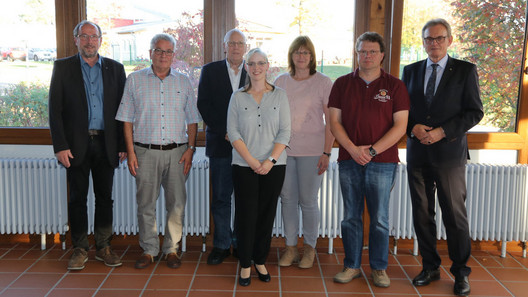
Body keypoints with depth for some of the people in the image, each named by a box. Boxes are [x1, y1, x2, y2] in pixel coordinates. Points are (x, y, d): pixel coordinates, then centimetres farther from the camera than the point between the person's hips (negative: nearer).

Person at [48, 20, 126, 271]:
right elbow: (55, 109, -1)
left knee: (105, 197, 8)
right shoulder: (63, 67, 3)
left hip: (106, 144, 1)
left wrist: (124, 144, 1)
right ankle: (80, 249, 16)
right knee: (77, 198, 5)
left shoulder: (115, 69, 7)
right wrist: (60, 146, -9)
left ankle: (103, 247, 20)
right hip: (76, 145, -1)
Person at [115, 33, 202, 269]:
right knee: (146, 204, 5)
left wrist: (190, 148, 0)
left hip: (177, 152, 1)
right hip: (145, 152, -1)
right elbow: (127, 120, 4)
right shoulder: (135, 80, 5)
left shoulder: (183, 82, 9)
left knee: (177, 204, 3)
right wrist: (131, 152, -3)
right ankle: (149, 250, 19)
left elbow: (192, 120, 11)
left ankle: (171, 249, 18)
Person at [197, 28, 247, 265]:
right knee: (221, 198, 5)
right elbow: (204, 105, 0)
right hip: (220, 144, 0)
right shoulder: (210, 71, 7)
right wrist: (224, 131, -9)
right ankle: (221, 245, 16)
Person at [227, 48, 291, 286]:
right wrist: (252, 161, -11)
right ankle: (245, 265, 14)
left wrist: (270, 160, -12)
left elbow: (285, 132, -1)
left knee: (267, 215, 7)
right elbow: (233, 132, -2)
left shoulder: (279, 96, 4)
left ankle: (260, 261, 22)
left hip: (274, 166, 1)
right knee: (246, 215, 1)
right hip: (244, 166, -1)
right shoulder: (237, 97, 4)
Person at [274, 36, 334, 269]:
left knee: (308, 200, 3)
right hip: (283, 149, 3)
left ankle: (309, 247, 20)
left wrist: (326, 153, -10)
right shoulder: (281, 82, 9)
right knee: (288, 199, 7)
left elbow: (331, 121, -3)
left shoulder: (323, 83, -2)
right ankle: (290, 247, 20)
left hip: (311, 150, -3)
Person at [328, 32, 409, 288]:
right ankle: (352, 266, 21)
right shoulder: (342, 84, 7)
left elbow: (400, 126, -3)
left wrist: (372, 150, -12)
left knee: (379, 218, 5)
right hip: (349, 160, 2)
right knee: (351, 216, 8)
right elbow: (335, 122, 4)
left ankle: (379, 268, 19)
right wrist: (353, 149, -10)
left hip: (382, 162, -2)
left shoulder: (394, 86, 2)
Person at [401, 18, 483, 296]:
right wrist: (413, 127, -8)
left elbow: (475, 112, -3)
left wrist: (442, 131, -14)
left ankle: (461, 272, 17)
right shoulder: (411, 71, 11)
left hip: (449, 153, -3)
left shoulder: (465, 70, 2)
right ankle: (430, 267, 23)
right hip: (417, 153, 3)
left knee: (455, 215, 1)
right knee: (422, 214, 9)